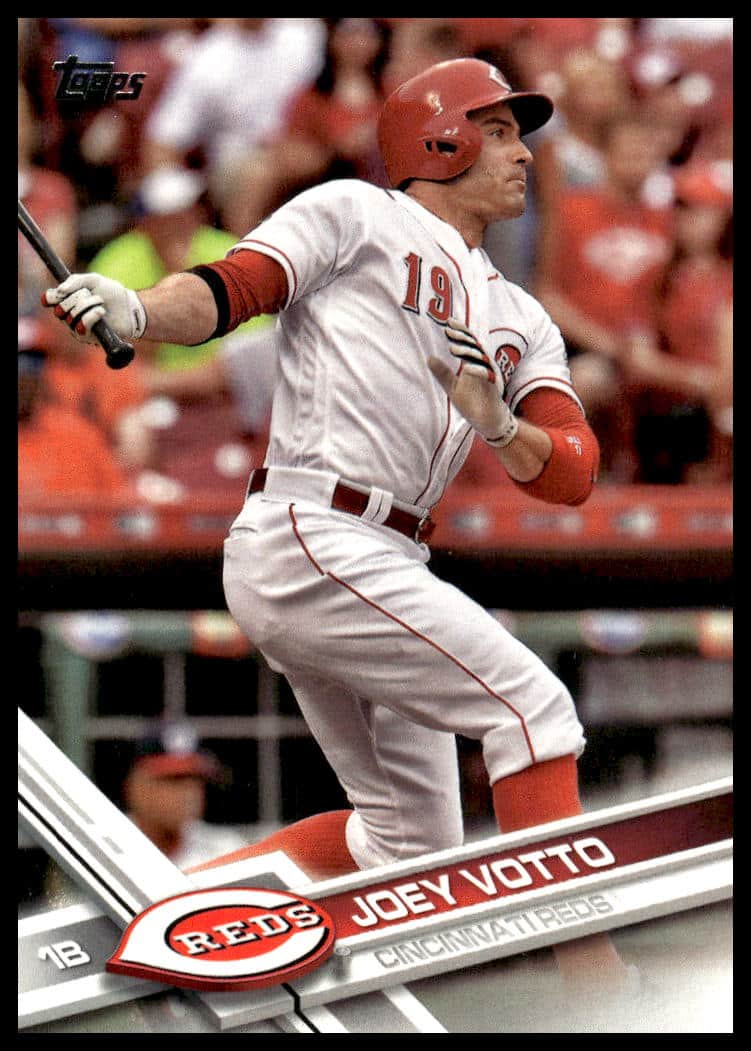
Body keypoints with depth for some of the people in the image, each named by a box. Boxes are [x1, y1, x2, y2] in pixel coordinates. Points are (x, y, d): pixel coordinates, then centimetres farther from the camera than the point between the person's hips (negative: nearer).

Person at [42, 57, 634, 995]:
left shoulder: (519, 320, 22)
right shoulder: (354, 214, 4)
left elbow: (571, 473, 9)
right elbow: (227, 290, -9)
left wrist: (498, 425, -12)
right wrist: (135, 311, -30)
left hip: (383, 565, 9)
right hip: (307, 539, -9)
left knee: (410, 836, 10)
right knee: (529, 701, -16)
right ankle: (596, 983, -18)